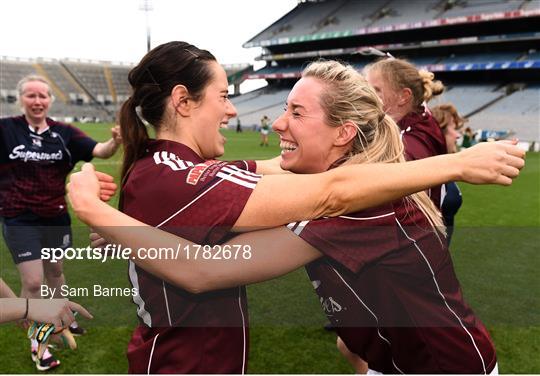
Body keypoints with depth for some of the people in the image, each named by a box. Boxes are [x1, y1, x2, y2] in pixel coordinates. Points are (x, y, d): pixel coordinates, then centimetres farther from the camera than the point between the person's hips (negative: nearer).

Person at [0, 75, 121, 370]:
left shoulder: (63, 132, -4)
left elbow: (100, 151, -14)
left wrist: (115, 141, -35)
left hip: (56, 217, 3)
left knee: (55, 271, 22)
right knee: (33, 282, -2)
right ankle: (37, 343, 21)